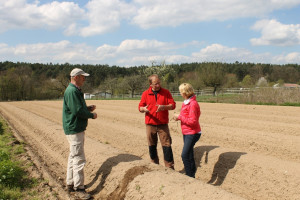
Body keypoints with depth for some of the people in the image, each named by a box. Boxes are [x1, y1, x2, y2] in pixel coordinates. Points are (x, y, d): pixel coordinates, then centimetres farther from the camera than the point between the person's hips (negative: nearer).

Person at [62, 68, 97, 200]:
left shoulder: (76, 90, 16)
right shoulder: (72, 91, -18)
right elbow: (77, 111, -24)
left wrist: (88, 108, 6)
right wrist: (91, 115, -11)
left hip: (77, 128, 11)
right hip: (74, 129, -11)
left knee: (73, 157, 18)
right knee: (79, 159, -6)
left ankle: (71, 184, 29)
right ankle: (78, 188, 3)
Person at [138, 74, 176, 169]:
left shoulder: (166, 92, 2)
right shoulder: (145, 94, 4)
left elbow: (173, 105, 1)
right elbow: (140, 107, 6)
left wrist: (164, 107, -19)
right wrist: (144, 109, -19)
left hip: (163, 124, -1)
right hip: (150, 124, 1)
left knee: (167, 146, -5)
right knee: (152, 146, 9)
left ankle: (170, 167, 2)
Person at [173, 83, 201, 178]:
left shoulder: (193, 104, -20)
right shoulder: (186, 103, 10)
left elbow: (192, 121, -23)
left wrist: (180, 117, -16)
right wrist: (178, 117, 3)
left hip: (192, 133, -10)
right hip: (186, 133, 10)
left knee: (185, 155, -12)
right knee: (189, 156, 16)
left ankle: (190, 176, -4)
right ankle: (192, 175, 26)